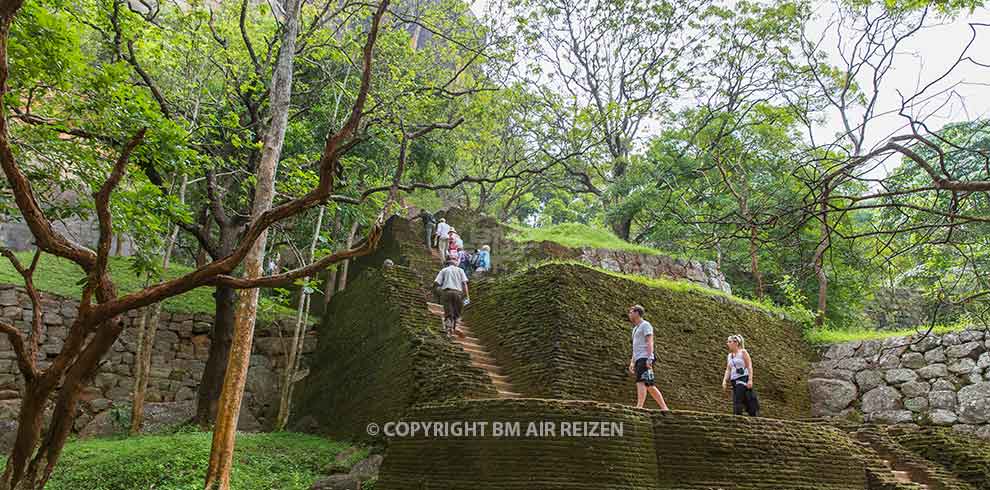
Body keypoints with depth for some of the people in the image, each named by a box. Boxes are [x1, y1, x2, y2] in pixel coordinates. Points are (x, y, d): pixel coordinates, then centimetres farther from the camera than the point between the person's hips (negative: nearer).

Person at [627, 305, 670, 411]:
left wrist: (649, 358, -23)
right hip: (639, 359, 9)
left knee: (641, 382, -21)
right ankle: (664, 408, 10)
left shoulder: (645, 325, -1)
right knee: (650, 386, 7)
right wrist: (632, 362, 19)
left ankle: (639, 406, -31)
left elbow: (650, 342, -12)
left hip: (644, 358, -9)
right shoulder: (635, 328, 26)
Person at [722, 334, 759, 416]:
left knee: (737, 400, -15)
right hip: (734, 381, 6)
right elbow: (728, 370, 14)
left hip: (743, 379, -6)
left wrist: (750, 380, -18)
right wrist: (724, 380, -1)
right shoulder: (729, 356, 18)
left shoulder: (743, 352, -1)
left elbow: (749, 366, -7)